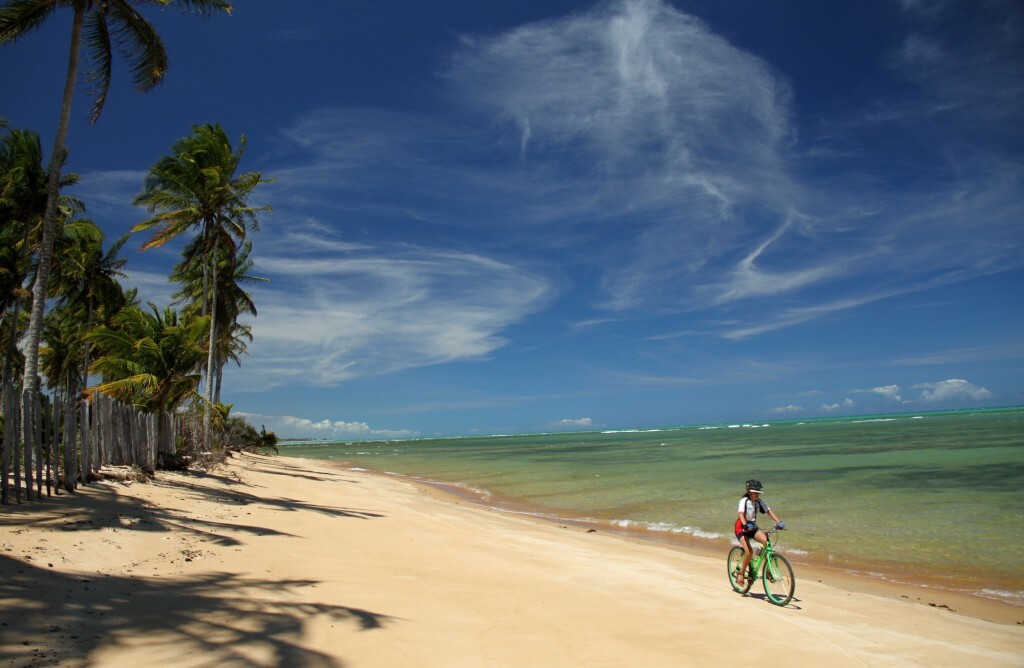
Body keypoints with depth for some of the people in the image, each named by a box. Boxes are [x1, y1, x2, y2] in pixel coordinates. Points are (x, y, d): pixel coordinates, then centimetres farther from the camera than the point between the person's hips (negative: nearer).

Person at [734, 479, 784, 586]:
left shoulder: (759, 501, -1)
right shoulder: (744, 501, -18)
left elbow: (769, 511, -7)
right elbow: (740, 514, -32)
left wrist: (779, 522, -23)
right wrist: (745, 524, -51)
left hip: (753, 528, 5)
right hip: (742, 528, -5)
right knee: (749, 552, -23)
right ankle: (741, 574, -3)